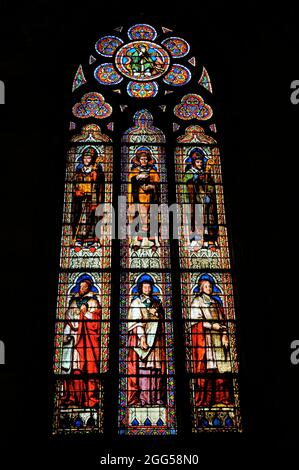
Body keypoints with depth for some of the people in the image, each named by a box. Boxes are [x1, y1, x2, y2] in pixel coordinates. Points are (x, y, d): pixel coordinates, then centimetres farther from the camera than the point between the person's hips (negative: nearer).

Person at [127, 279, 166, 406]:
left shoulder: (156, 302, 19)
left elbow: (161, 319, 20)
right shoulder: (137, 302, 3)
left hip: (155, 338, 5)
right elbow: (137, 321, -7)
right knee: (140, 366, -7)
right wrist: (142, 336, -19)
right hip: (141, 335, -5)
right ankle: (138, 397, -4)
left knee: (156, 367, 1)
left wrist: (156, 313, -1)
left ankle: (155, 395, 5)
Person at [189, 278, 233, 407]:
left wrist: (224, 335, 1)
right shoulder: (197, 301, 6)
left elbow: (223, 320, 16)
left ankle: (222, 398, 3)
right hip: (204, 337, -5)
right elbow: (195, 319, -5)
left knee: (221, 368, -1)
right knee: (205, 368, -9)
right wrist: (212, 325, -12)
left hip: (218, 338, 5)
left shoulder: (216, 302, 22)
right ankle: (204, 400, -6)